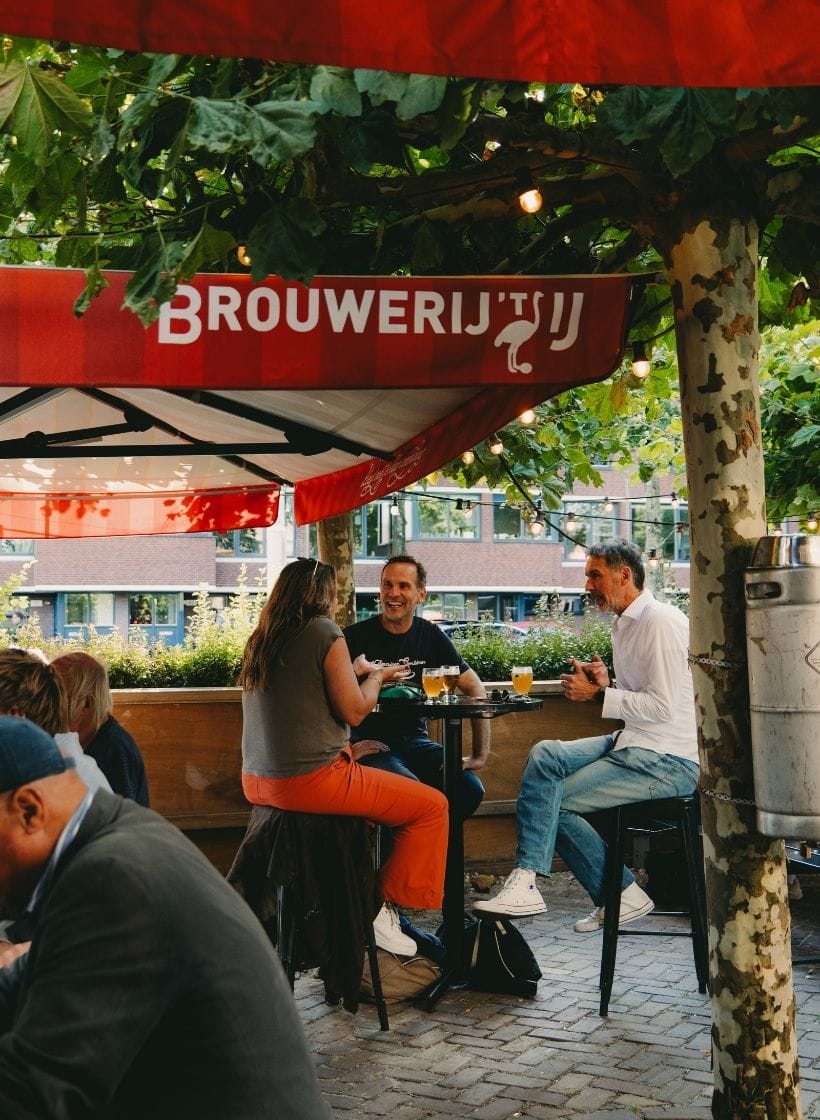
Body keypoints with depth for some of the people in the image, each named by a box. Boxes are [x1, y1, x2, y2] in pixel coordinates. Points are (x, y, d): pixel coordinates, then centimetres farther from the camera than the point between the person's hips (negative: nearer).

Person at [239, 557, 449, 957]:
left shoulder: (261, 639, 12)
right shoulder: (323, 632, -10)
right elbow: (354, 710, -10)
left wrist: (354, 671, 24)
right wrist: (376, 676, 8)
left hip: (257, 782, 9)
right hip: (308, 783, -9)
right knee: (432, 806, 1)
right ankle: (381, 906, 5)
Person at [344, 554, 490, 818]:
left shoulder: (431, 636, 6)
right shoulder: (356, 636, -5)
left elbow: (475, 689, 6)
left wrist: (480, 754, -4)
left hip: (415, 740, 4)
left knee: (469, 787, -19)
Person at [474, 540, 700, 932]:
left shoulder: (661, 621, -15)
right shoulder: (624, 623, 17)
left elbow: (662, 706, -21)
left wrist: (598, 695, -15)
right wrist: (605, 684, 2)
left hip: (668, 760, -10)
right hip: (635, 745, 10)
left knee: (555, 801, -13)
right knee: (545, 755, -7)